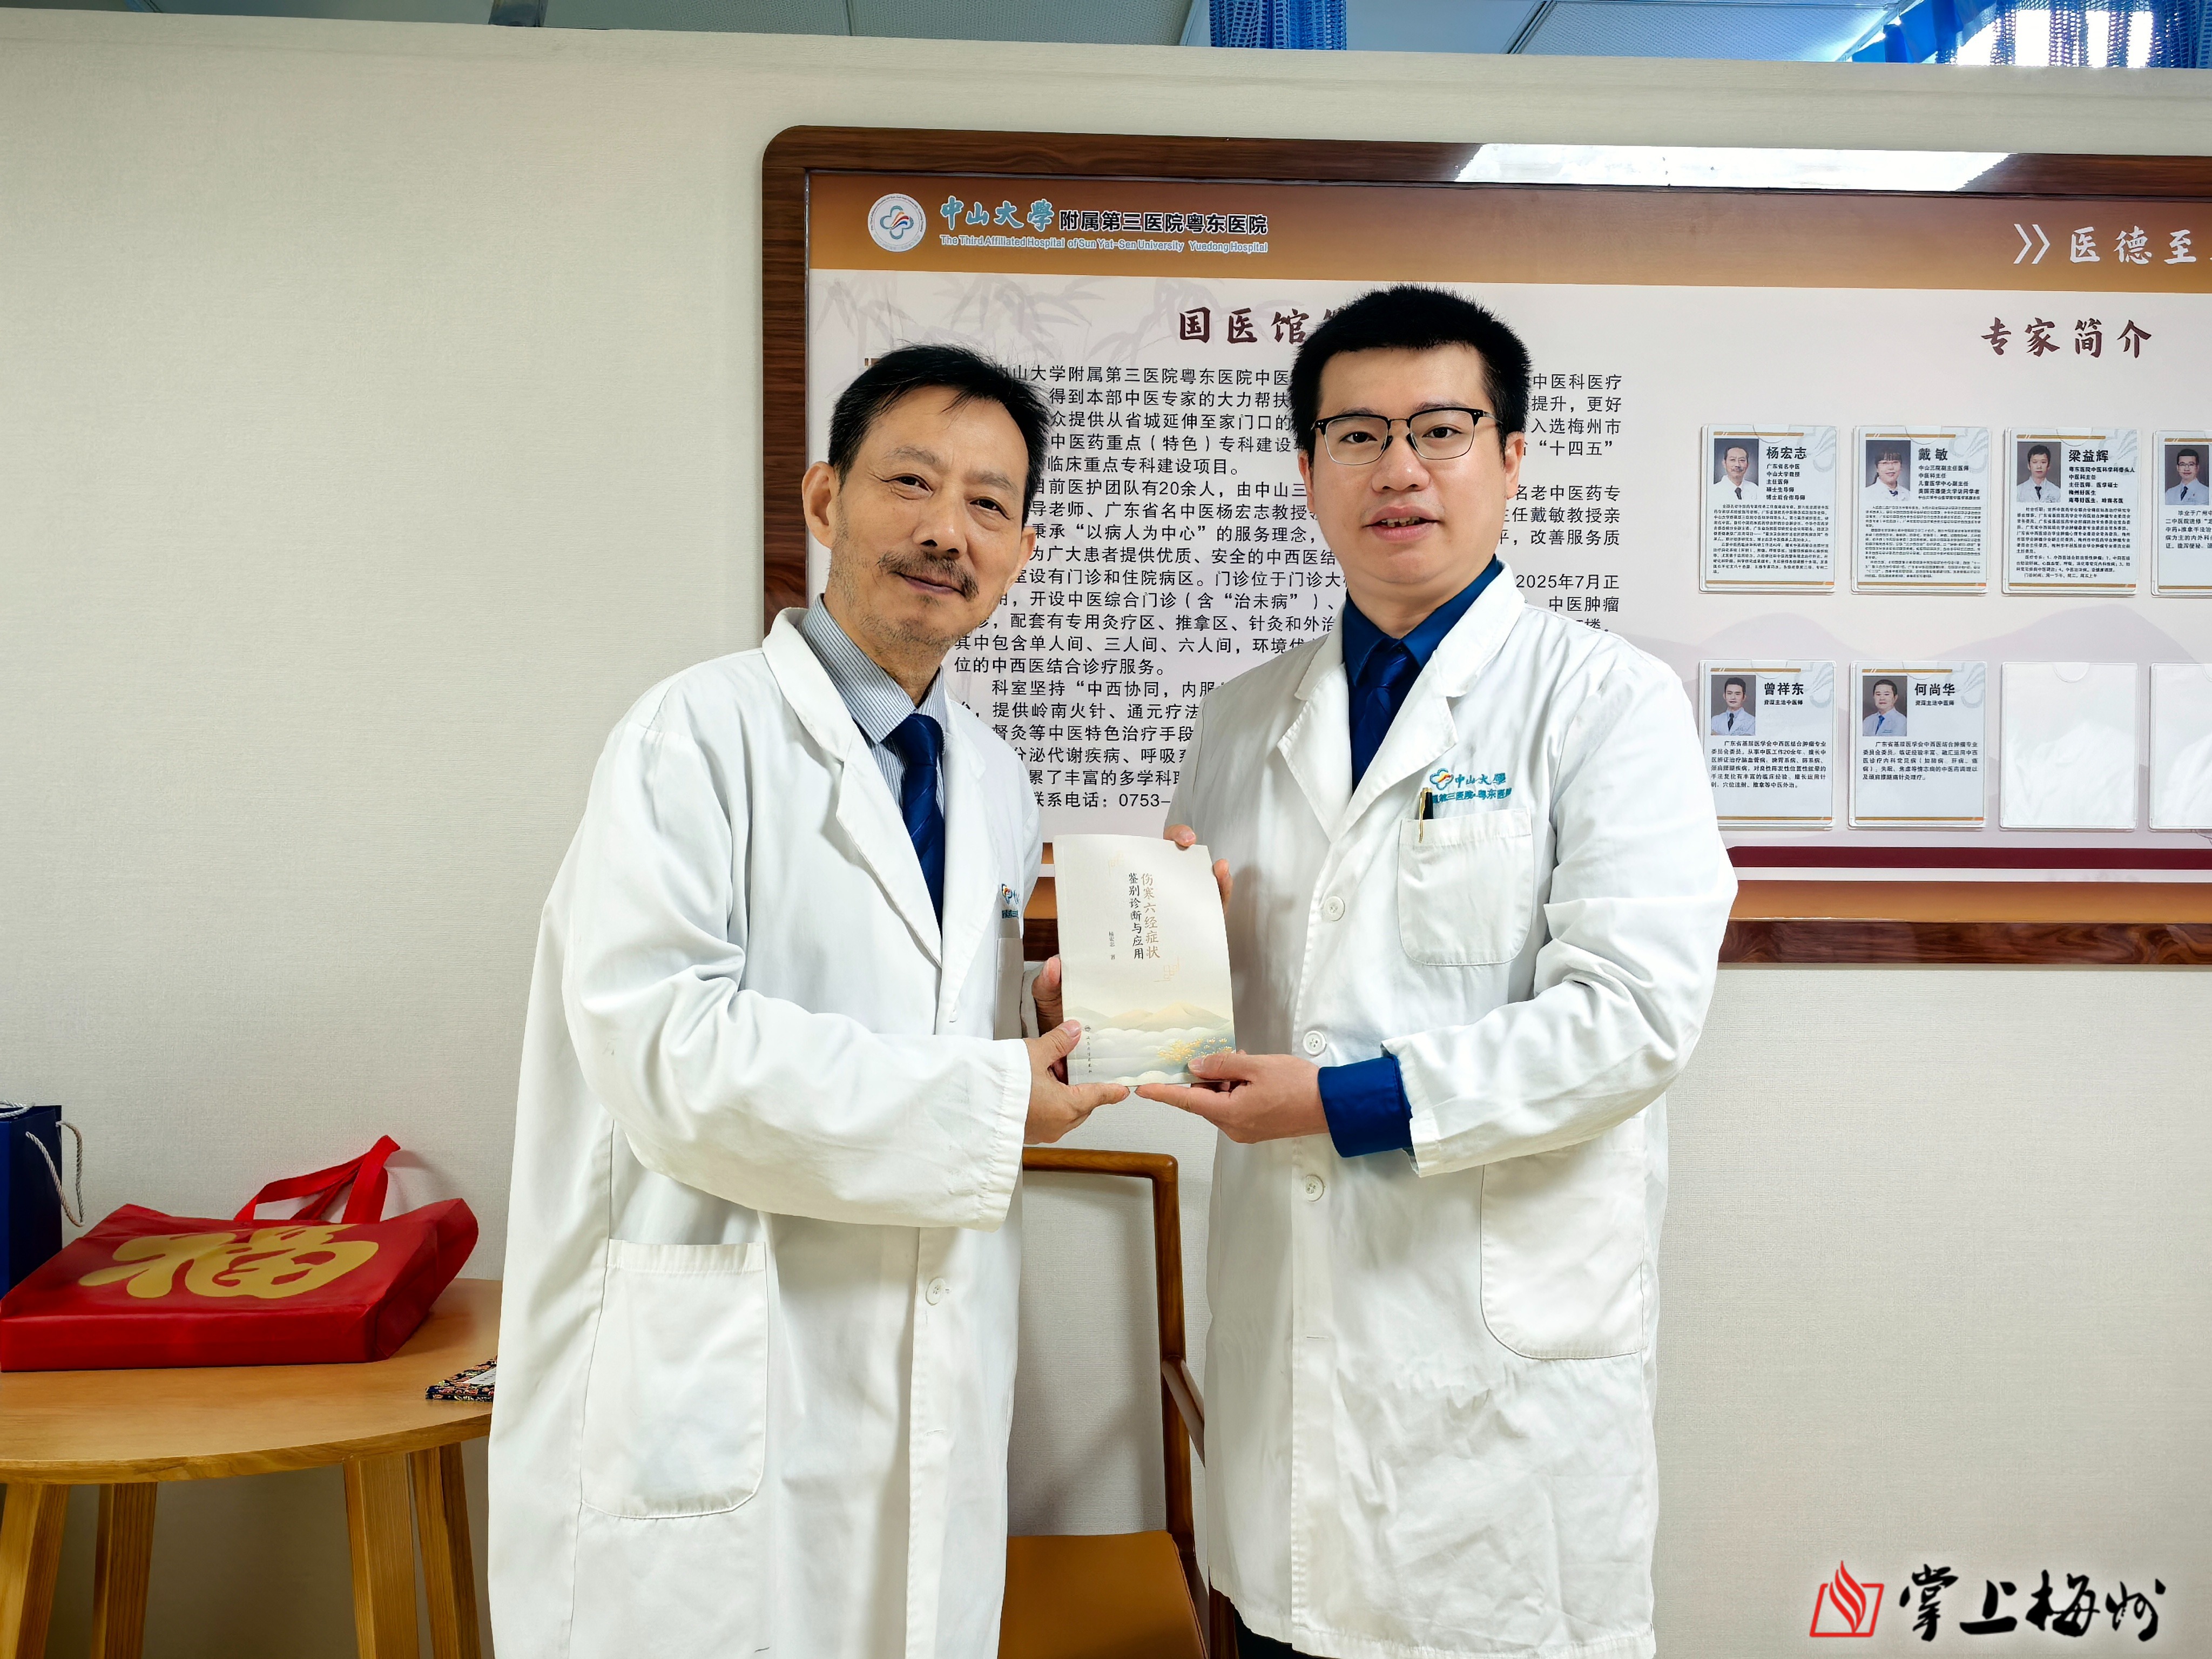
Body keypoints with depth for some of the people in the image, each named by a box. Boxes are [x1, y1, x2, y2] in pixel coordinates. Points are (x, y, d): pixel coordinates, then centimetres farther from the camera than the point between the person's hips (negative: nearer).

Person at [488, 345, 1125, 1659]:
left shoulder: (994, 778, 12)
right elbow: (663, 1050, -23)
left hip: (934, 1390, 7)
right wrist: (987, 1105, -18)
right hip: (722, 1396, -6)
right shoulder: (703, 734, -12)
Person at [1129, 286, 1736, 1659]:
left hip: (1511, 1341, -4)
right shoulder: (1248, 718, 10)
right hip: (1286, 1326, 5)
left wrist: (1356, 1101, -18)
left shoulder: (1607, 702, -5)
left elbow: (1635, 1009, -15)